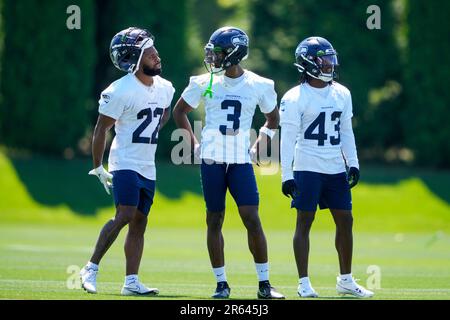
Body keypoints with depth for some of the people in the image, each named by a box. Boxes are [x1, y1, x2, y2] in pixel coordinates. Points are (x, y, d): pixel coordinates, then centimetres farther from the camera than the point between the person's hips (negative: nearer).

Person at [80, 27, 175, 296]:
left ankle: (132, 282, 6)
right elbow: (101, 129, -10)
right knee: (125, 216, -19)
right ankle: (91, 269, -10)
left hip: (148, 167, 7)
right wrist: (98, 167, -8)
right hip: (125, 162, -7)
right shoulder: (121, 91, -15)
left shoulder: (165, 89, 6)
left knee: (139, 224, 5)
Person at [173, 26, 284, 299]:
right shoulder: (204, 83, 1)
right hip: (212, 159, 1)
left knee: (252, 220, -7)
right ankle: (221, 283, 11)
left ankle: (264, 284, -1)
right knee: (215, 221, 3)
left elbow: (273, 119, 16)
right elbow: (180, 111, 15)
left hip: (241, 161, -1)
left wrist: (258, 148, 6)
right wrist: (194, 144, 8)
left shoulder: (258, 86, 0)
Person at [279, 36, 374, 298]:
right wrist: (287, 175, -12)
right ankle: (304, 283, 2)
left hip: (336, 169, 6)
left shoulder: (342, 94, 9)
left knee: (345, 220, 7)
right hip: (308, 168, -6)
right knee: (305, 221, -2)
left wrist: (353, 164, 9)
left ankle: (346, 279, 18)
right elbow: (288, 138, -9)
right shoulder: (296, 98, -8)